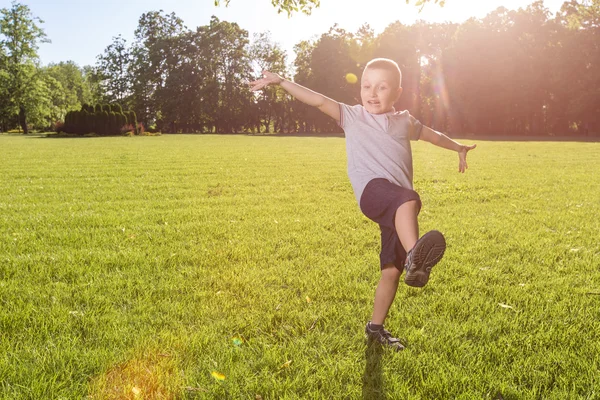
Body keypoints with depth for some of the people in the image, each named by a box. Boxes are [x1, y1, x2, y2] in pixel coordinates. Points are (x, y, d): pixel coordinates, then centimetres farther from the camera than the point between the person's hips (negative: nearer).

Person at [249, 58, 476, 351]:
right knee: (407, 200, -39)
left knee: (392, 270, 2)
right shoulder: (352, 116, 13)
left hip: (399, 207, 5)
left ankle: (376, 327, 17)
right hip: (372, 189, -4)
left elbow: (432, 135, 39)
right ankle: (414, 256, -63)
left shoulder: (404, 122, 23)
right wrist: (280, 81, -6)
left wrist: (458, 148, 55)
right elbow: (320, 101, 3)